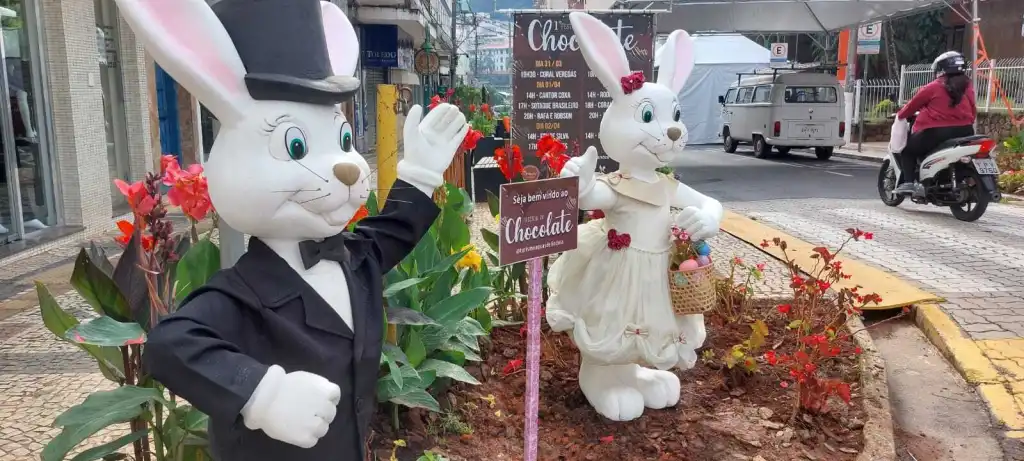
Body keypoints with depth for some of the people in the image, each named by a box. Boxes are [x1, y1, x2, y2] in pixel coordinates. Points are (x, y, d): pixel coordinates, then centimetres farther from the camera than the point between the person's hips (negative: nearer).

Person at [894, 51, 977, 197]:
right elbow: (973, 110, 15)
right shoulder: (968, 86, 12)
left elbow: (913, 104, 6)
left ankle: (908, 182, -5)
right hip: (965, 132, 6)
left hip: (937, 133, -5)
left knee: (908, 148, 13)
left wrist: (901, 115, 24)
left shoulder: (933, 88, -3)